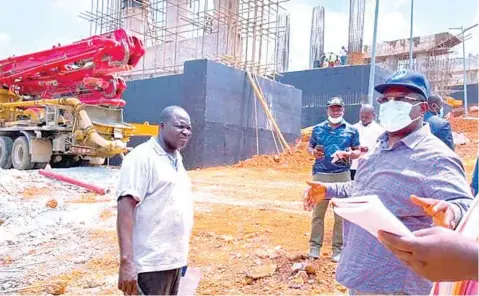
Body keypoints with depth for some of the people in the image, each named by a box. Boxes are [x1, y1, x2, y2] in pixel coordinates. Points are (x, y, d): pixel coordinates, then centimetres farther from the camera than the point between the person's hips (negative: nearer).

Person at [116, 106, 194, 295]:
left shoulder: (176, 159, 13)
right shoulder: (142, 157, -12)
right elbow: (125, 209, -19)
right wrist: (126, 261, -26)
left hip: (173, 260, 8)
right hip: (150, 263, -8)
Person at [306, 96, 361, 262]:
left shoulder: (351, 130, 5)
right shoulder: (318, 128, 9)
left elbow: (357, 152, 8)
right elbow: (309, 147, 16)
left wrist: (347, 154, -13)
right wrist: (313, 152, -7)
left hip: (342, 175, -1)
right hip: (320, 174, 1)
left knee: (341, 214, 3)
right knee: (318, 212, 5)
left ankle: (338, 248, 12)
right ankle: (315, 246, 12)